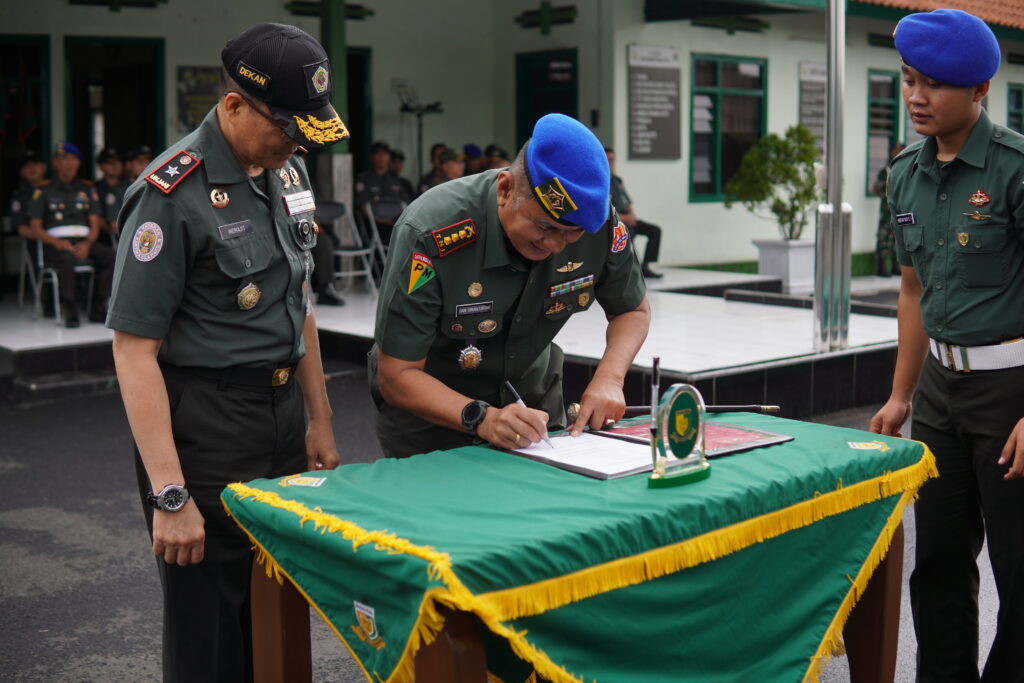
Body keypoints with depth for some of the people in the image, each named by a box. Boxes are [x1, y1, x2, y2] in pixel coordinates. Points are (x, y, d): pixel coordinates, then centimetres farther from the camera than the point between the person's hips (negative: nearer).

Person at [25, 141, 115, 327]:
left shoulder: (87, 189, 19)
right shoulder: (43, 191, 9)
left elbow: (95, 224, 12)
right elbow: (34, 229, 3)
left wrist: (87, 244, -10)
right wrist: (57, 242, -14)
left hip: (84, 241, 3)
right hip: (55, 243, -3)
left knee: (109, 255, -28)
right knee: (66, 258, -39)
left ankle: (97, 307, -18)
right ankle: (70, 310, -28)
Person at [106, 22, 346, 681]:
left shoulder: (287, 171, 7)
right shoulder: (172, 195, -17)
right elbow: (134, 349, -18)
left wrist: (320, 419, 17)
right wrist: (169, 495, -21)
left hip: (283, 415, 7)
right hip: (205, 428, -7)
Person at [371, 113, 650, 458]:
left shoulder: (598, 222, -17)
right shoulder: (431, 235, -29)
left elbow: (633, 310, 2)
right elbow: (397, 375, -24)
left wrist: (609, 377, -18)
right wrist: (482, 418, -38)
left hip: (532, 399, 2)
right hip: (430, 412, -2)